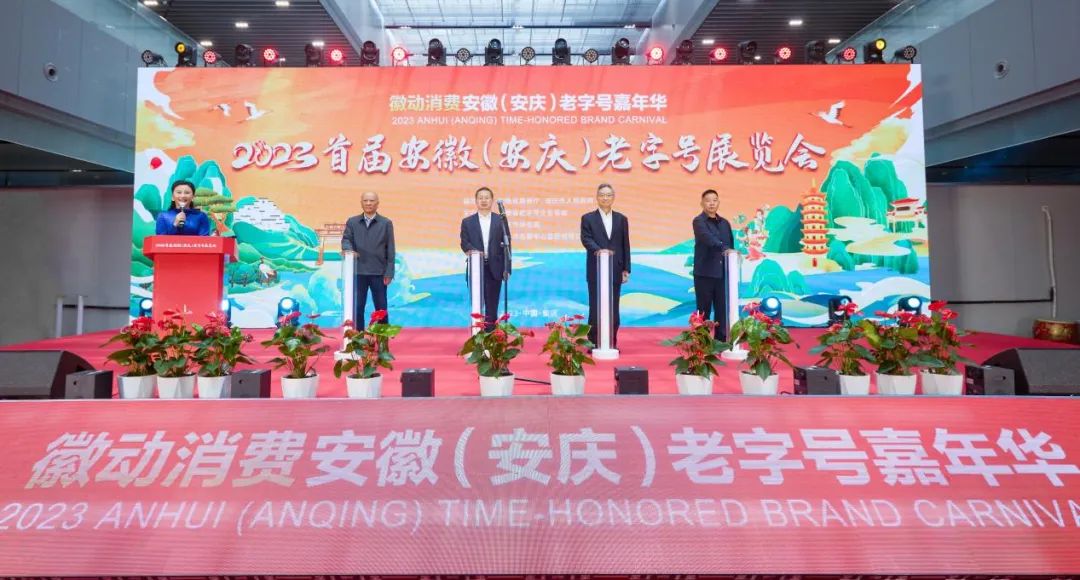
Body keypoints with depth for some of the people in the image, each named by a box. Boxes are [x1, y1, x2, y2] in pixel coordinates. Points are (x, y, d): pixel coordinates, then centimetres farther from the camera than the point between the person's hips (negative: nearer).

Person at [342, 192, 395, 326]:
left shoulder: (386, 223, 4)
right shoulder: (352, 222, 9)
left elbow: (390, 249, 1)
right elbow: (346, 239, 1)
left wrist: (389, 272, -5)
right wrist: (348, 249, -24)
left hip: (379, 272, -1)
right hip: (358, 271, 2)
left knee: (381, 307, 5)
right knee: (357, 307, 6)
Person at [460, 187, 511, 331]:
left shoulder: (501, 220, 8)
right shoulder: (467, 222, 9)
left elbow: (506, 245, 4)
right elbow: (464, 242, 1)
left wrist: (507, 268, -3)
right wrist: (472, 250, -22)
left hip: (494, 269, 0)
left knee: (492, 305, 2)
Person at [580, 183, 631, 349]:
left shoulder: (621, 219, 12)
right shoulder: (588, 218, 5)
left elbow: (625, 245, 10)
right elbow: (586, 239, -8)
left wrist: (626, 269, 4)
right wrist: (598, 250, -28)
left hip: (615, 271, 2)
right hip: (595, 271, -2)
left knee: (613, 308, 5)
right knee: (595, 308, 1)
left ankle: (612, 343, 12)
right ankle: (594, 343, 7)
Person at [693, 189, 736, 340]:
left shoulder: (725, 223, 14)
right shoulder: (699, 221, -5)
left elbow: (731, 245, 16)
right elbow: (708, 238, -24)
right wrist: (724, 248, -40)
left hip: (722, 273, 5)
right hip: (704, 273, -5)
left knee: (722, 309, 7)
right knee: (704, 310, 1)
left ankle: (722, 341, 14)